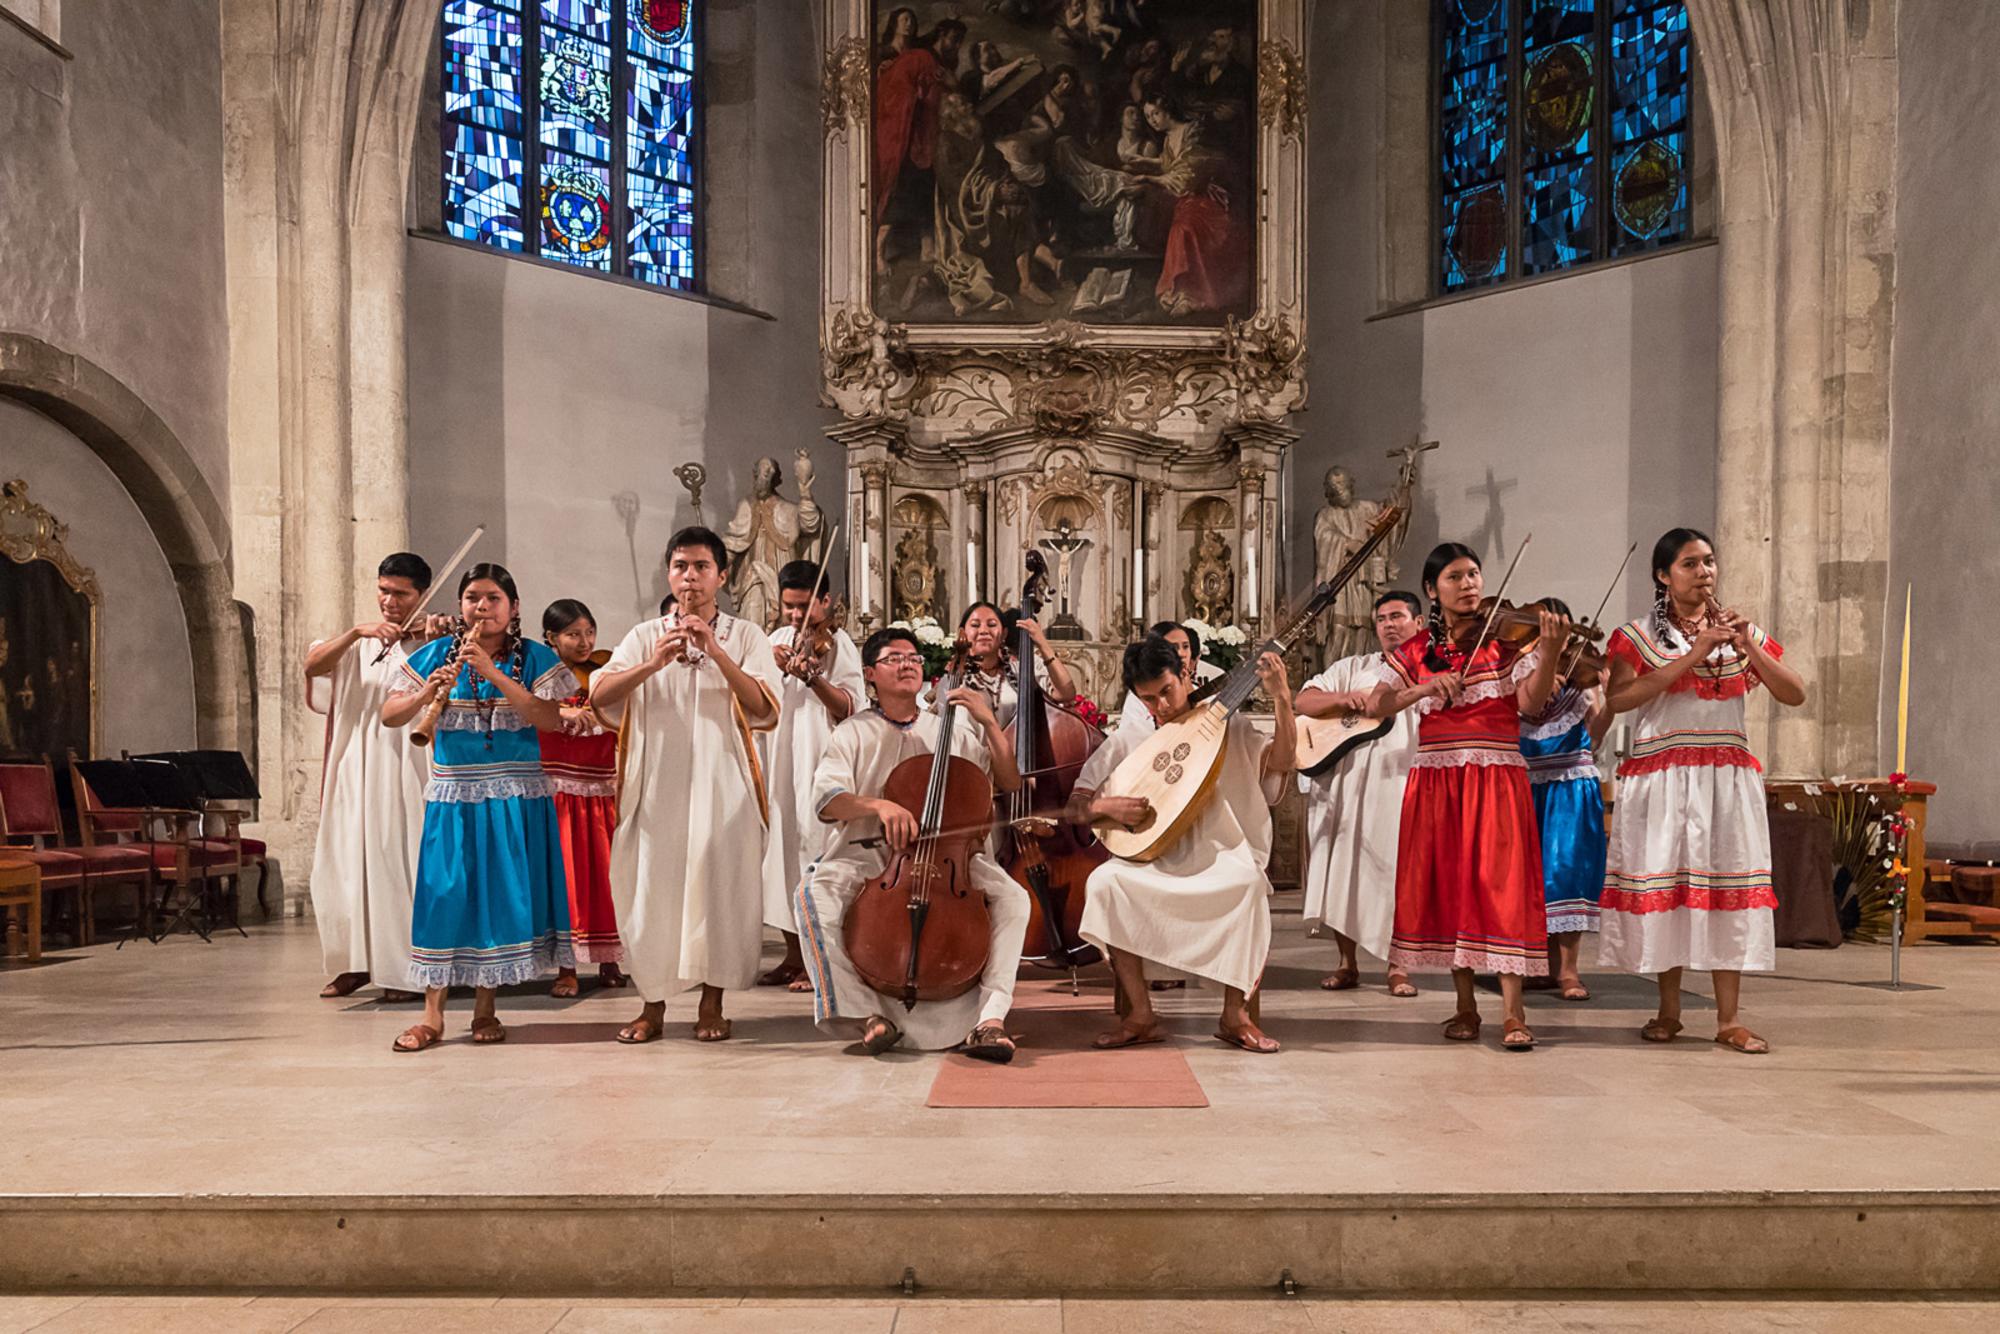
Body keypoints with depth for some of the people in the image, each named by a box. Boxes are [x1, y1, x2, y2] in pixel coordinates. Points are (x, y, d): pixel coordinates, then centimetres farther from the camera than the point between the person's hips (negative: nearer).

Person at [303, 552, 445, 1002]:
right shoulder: (358, 642, 14)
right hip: (354, 767, 4)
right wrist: (357, 631, -18)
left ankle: (408, 970, 7)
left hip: (406, 768, -4)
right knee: (344, 865, 5)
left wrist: (435, 641, -27)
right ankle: (355, 961, 21)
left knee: (402, 864, -3)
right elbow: (312, 665, -5)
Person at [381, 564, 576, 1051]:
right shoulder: (437, 655, 6)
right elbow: (389, 716, 2)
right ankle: (432, 1014, 7)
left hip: (515, 799, -1)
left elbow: (551, 720, -13)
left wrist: (494, 674, -20)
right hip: (452, 796, 1)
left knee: (500, 893, 3)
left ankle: (485, 1008, 16)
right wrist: (429, 692, -18)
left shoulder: (535, 658, 1)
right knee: (444, 894, -1)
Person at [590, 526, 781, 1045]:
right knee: (652, 889, 2)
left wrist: (716, 653, -19)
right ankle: (653, 1004, 15)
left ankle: (712, 1003, 15)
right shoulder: (644, 636, 10)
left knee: (720, 888, 0)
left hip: (723, 784, -1)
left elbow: (764, 709, -9)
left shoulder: (746, 636, 6)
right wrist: (653, 663, -20)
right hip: (656, 783, 1)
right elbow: (599, 695, -4)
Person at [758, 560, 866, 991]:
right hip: (779, 761, 7)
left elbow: (850, 709, -14)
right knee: (782, 848, 10)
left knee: (815, 847, -7)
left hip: (819, 762, -7)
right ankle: (795, 957, 20)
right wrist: (772, 666, -7)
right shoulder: (778, 639, 15)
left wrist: (813, 678, -26)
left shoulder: (837, 643, -5)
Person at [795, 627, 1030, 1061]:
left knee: (1013, 898, -26)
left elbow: (1009, 782, 10)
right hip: (867, 854, -1)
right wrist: (878, 804, -26)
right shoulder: (853, 734, 9)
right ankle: (867, 1011, -24)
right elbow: (827, 801, -6)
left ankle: (990, 1018, -26)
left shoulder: (954, 729, 15)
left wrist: (990, 723, -3)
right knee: (814, 893, -32)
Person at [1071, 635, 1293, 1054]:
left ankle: (1236, 1012, -18)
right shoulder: (1125, 741, 7)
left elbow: (1280, 762, -12)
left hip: (1220, 860, -1)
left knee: (1249, 882, -35)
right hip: (1153, 864, 2)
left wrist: (1281, 699, -24)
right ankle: (1141, 1016, -18)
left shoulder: (1228, 726, 4)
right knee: (1104, 882, -29)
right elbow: (1075, 806, 6)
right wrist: (1105, 805, -17)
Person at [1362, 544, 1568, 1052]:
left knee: (1501, 884, -10)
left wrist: (1549, 652, -28)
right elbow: (1375, 707, 0)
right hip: (1435, 782, 3)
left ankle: (1514, 1013, -6)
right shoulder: (1414, 651, 9)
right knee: (1447, 886, 5)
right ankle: (1466, 1007, 16)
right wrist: (1425, 687, -15)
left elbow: (1531, 702, -12)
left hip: (1496, 780, -2)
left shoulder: (1506, 640, 2)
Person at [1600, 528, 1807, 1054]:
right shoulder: (1639, 636, 3)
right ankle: (1668, 1012, 11)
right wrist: (1691, 657, -16)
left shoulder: (1740, 632, 14)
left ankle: (1729, 1019, 3)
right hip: (1661, 780, -3)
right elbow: (1619, 699, -14)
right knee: (1665, 884, -2)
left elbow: (1794, 695, 4)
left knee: (1729, 887, -1)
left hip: (1728, 778, 3)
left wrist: (1748, 645, -7)